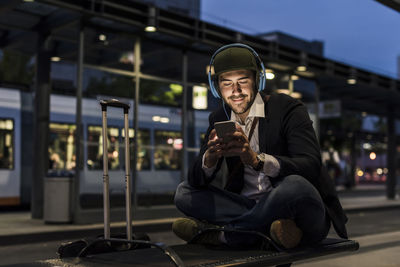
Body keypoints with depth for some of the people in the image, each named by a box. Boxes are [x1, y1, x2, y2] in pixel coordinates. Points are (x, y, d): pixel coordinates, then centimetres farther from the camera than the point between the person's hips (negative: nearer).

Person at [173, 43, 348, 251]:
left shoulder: (288, 109, -8)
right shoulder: (219, 119, 8)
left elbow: (311, 166, -22)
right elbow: (195, 179, -1)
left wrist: (256, 159, -38)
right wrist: (210, 156, -27)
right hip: (251, 207, 5)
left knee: (295, 185, -37)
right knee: (184, 192, -6)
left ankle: (220, 234, -19)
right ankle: (265, 229, -21)